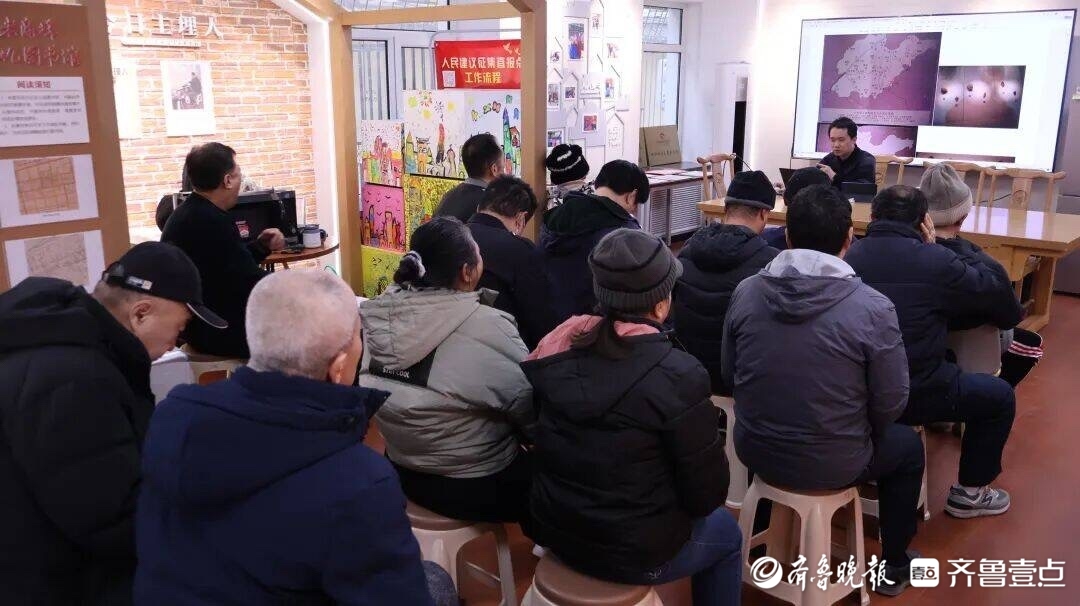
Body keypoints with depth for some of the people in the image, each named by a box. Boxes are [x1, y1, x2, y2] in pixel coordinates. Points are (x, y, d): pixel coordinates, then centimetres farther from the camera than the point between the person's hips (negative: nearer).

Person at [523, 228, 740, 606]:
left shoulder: (560, 348, -8)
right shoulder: (677, 376, -25)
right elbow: (707, 493, -16)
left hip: (553, 529, 6)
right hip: (633, 551, -5)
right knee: (726, 533, 25)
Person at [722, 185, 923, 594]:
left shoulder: (746, 291, -10)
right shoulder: (873, 308, -20)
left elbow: (729, 376, 1)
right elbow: (890, 403, -12)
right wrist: (863, 434, 10)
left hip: (753, 451, 3)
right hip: (832, 466, -3)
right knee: (907, 445, 28)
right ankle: (894, 567, 42)